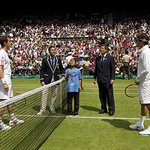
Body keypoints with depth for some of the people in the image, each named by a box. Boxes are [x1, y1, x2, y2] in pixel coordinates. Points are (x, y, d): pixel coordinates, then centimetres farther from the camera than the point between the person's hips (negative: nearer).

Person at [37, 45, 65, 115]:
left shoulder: (58, 60, 7)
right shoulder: (45, 60, -1)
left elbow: (62, 69, 17)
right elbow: (42, 70, 0)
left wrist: (63, 76, 2)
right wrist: (42, 80, -6)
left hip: (56, 79, 3)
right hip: (47, 79, -3)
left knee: (54, 94, 10)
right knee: (44, 94, -3)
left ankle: (52, 107, 26)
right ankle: (42, 109, 6)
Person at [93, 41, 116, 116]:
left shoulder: (110, 58, -2)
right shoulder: (98, 58, 12)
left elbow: (113, 69, -5)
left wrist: (112, 78, -12)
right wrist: (95, 77, 13)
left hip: (107, 80, -5)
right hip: (100, 80, 5)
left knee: (109, 95, 0)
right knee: (101, 95, 10)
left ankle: (111, 109, 10)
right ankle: (103, 108, 21)